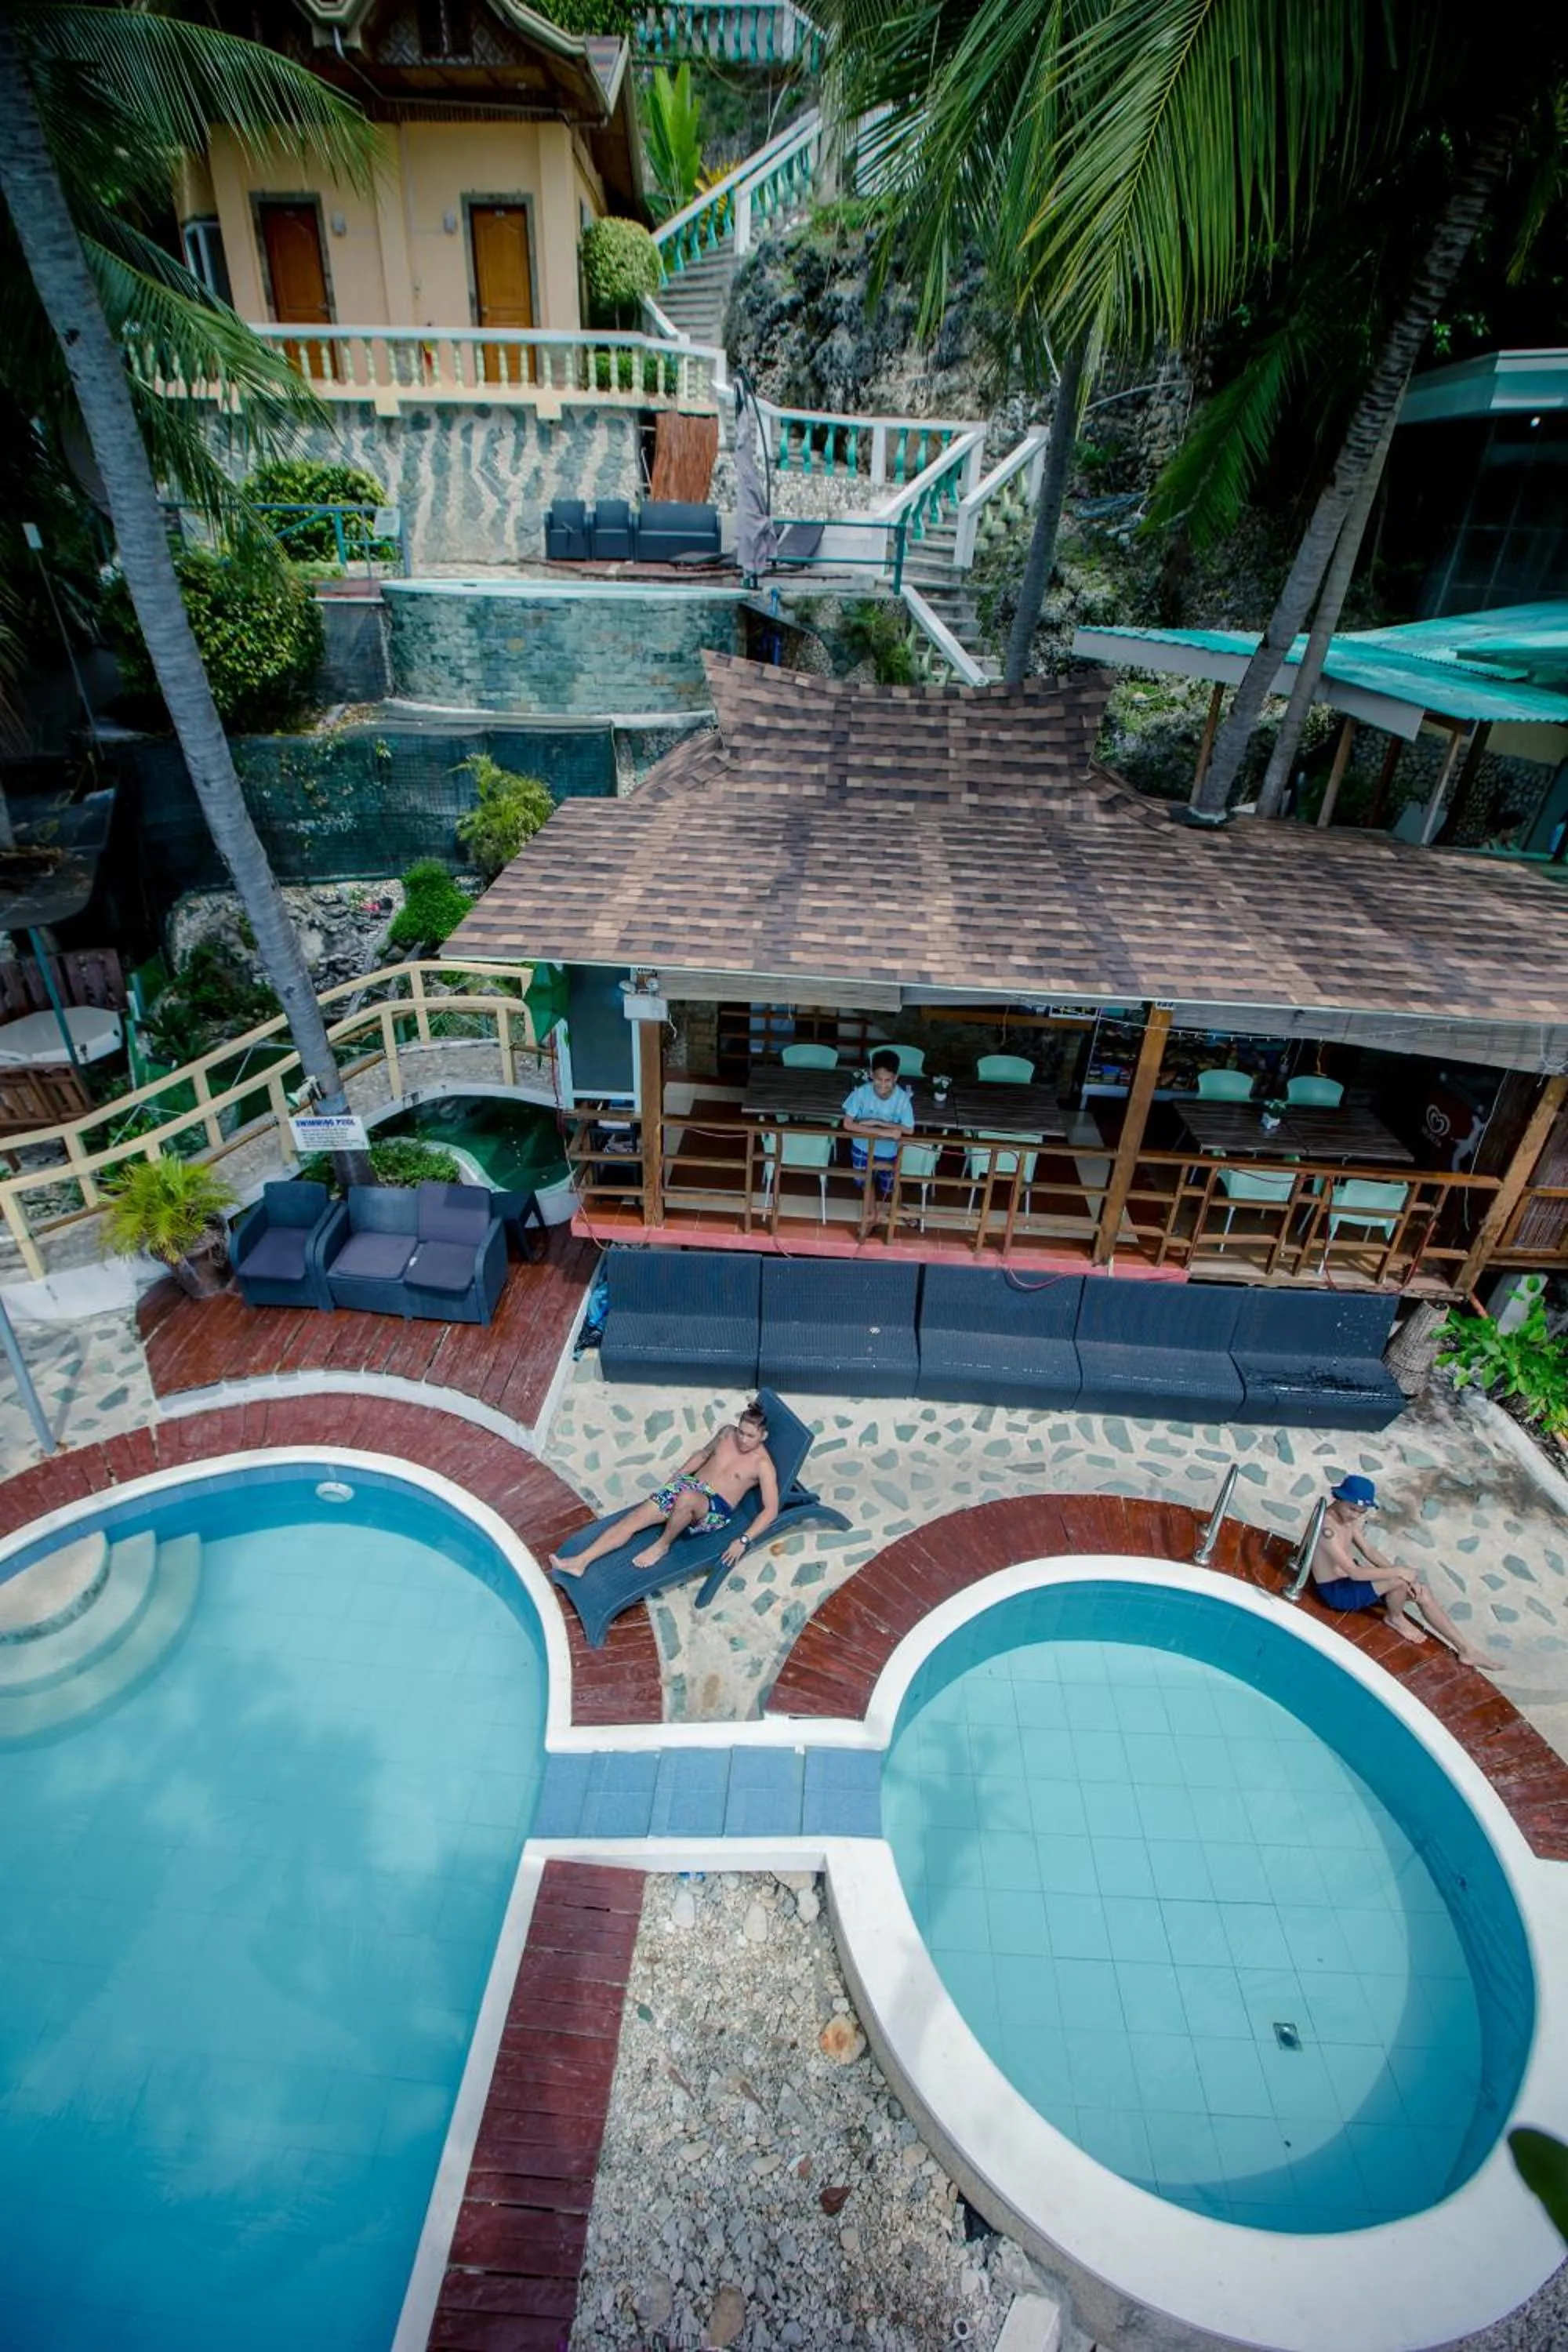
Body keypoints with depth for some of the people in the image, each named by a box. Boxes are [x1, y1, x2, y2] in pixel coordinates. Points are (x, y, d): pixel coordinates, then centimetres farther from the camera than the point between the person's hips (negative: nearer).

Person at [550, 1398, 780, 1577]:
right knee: (633, 1518, -13)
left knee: (686, 1497, -41)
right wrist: (672, 1480, 17)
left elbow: (771, 1510, -15)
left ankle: (662, 1545, -15)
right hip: (687, 1485, 6)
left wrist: (744, 1541, -25)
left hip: (715, 1509, -6)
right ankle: (580, 1562, -14)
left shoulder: (762, 1463, -12)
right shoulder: (728, 1432, 5)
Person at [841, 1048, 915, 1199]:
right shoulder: (862, 1092, -27)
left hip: (888, 1151, 0)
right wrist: (882, 1131, -32)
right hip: (863, 1147, 0)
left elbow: (908, 1129, -20)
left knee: (886, 1189, 22)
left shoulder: (902, 1097, -27)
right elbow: (847, 1124, -26)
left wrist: (877, 1122, -28)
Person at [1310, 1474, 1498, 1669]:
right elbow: (1355, 1573, -33)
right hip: (1337, 1591, -10)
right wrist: (1399, 1572, -25)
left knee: (1422, 1592, 3)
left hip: (1351, 1579, 10)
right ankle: (1396, 1618, 6)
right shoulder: (1327, 1528, -32)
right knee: (1399, 1580, -26)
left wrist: (1398, 1574, -8)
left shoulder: (1346, 1516, -1)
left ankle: (1465, 1650, 14)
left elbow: (1368, 1551, 6)